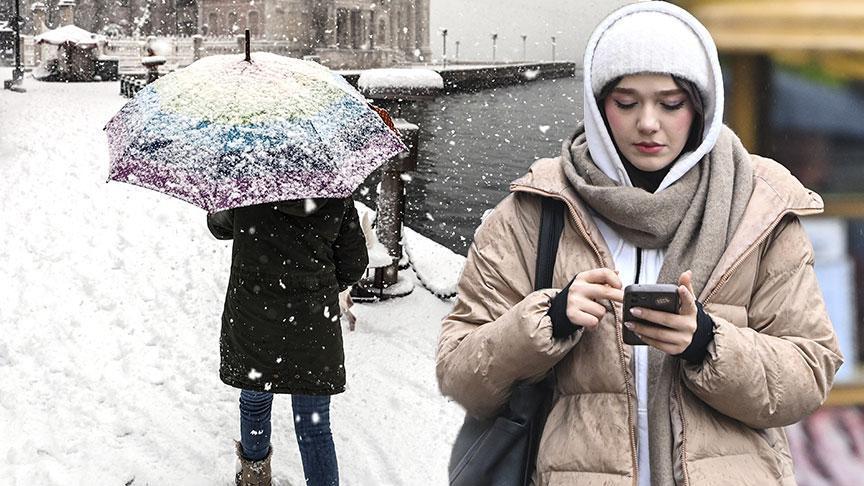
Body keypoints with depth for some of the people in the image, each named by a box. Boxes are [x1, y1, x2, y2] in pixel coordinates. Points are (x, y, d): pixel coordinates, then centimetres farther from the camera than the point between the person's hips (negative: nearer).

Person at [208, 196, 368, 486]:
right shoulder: (339, 198, -5)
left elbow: (219, 226, 11)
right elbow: (353, 266, 4)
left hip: (251, 322, 0)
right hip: (314, 328, 0)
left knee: (255, 398, 24)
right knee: (315, 429, 6)